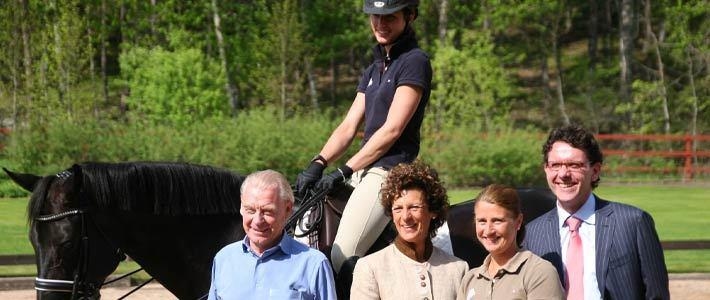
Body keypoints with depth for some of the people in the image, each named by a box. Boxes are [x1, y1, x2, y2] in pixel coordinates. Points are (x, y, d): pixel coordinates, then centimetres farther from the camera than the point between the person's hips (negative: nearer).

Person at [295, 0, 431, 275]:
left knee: (343, 258, -21)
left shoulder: (414, 62, -6)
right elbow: (348, 127, 14)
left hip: (390, 171, -9)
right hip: (364, 169, 9)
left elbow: (392, 130, -13)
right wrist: (318, 163, -3)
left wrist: (344, 172, -14)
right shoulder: (374, 70, 21)